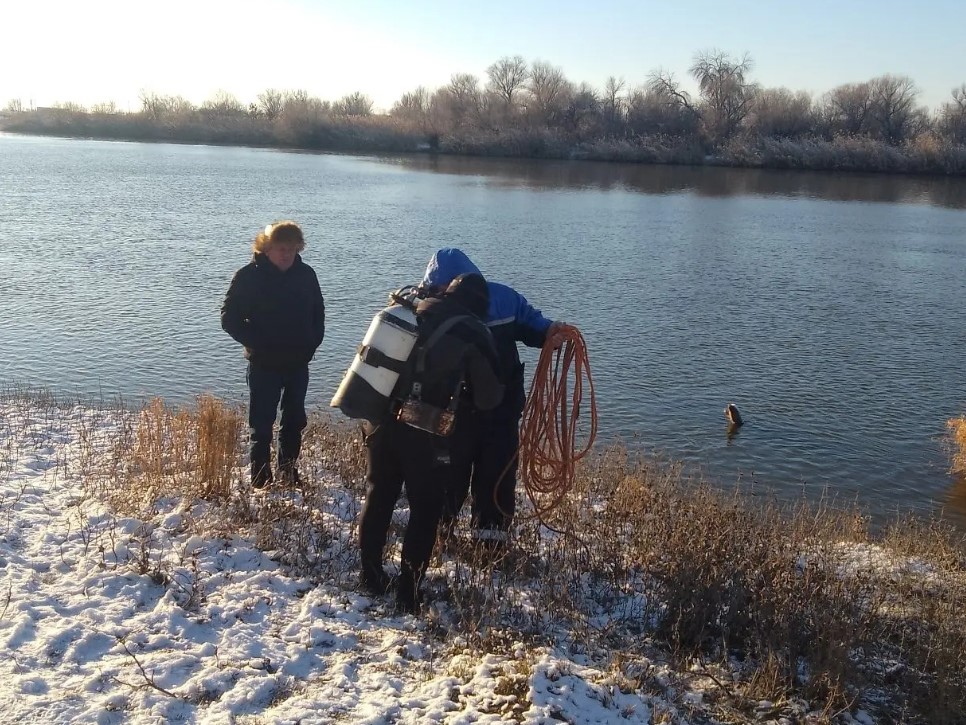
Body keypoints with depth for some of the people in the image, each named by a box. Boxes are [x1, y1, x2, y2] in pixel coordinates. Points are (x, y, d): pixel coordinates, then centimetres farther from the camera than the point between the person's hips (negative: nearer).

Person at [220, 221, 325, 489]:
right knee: (262, 426, 0)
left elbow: (318, 312, 14)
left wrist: (312, 343, 0)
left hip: (298, 363, 4)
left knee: (295, 422, 13)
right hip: (264, 365, -4)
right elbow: (229, 317, -7)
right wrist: (257, 344, -14)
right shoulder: (249, 276, -10)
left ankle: (289, 474, 27)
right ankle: (261, 481, 8)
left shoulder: (306, 274, 1)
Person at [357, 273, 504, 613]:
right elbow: (487, 398, -1)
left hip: (382, 422, 4)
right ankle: (407, 593, 12)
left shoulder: (412, 313, 8)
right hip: (427, 435, -4)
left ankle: (371, 577, 29)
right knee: (425, 511, 10)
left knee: (378, 498, 18)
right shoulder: (474, 335, -5)